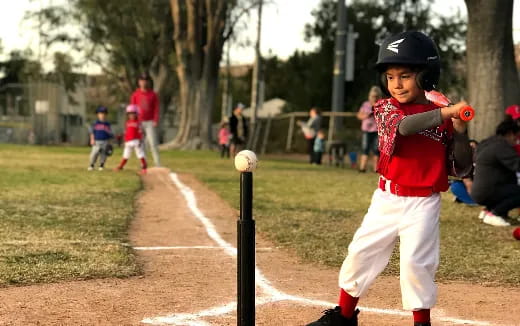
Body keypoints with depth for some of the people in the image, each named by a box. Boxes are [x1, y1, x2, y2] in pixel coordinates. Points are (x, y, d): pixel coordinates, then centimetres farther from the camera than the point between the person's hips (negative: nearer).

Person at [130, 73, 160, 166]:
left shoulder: (153, 94, 4)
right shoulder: (135, 94, 8)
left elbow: (156, 109, 1)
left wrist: (155, 121, -10)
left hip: (150, 122, -2)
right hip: (139, 122, 2)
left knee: (153, 143, -10)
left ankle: (158, 165, -10)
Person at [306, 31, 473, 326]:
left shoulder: (445, 118, -1)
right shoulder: (386, 108, -1)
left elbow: (462, 169, -1)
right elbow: (404, 125, -25)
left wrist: (460, 132, -16)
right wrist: (447, 112, -31)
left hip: (423, 204, -2)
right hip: (387, 199, 2)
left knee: (415, 262, -11)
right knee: (361, 252, 7)